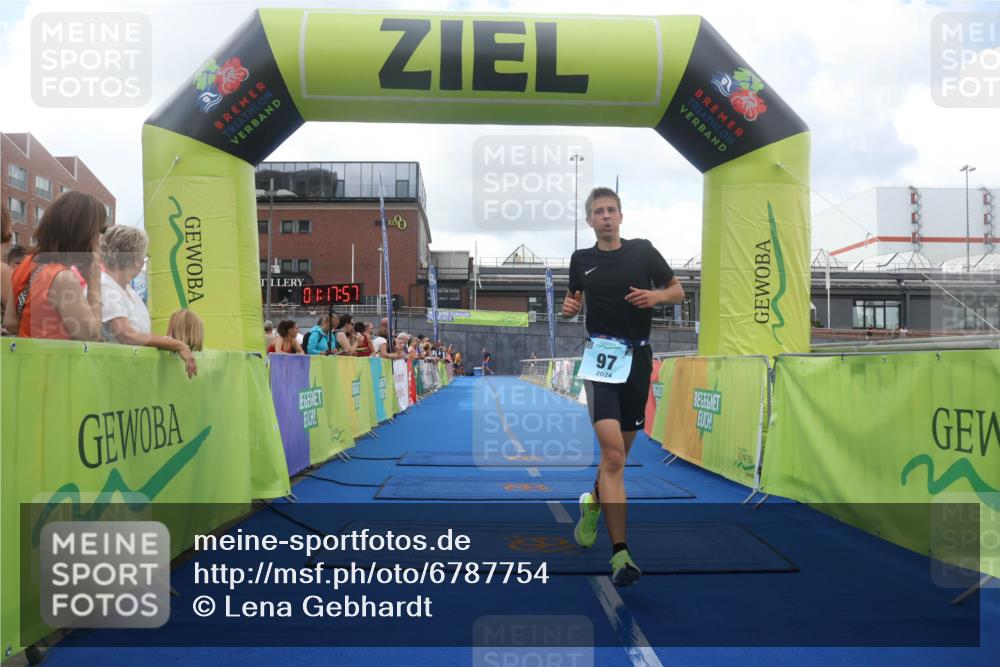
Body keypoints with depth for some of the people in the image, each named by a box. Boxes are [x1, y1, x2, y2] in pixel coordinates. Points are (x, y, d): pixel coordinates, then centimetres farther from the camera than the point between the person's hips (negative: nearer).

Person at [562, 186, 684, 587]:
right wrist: (569, 308, -3)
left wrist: (656, 296, -11)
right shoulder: (581, 260, 7)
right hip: (601, 357, -2)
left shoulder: (643, 251, 5)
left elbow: (678, 292, 11)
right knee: (612, 455, -17)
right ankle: (620, 553, -15)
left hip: (638, 358, 2)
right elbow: (572, 305, 20)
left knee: (619, 452, 15)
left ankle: (592, 504, 45)